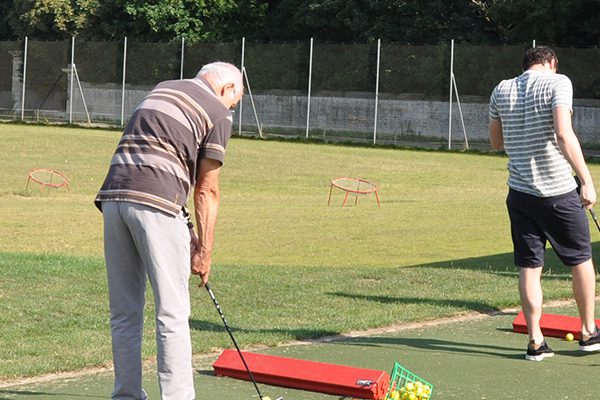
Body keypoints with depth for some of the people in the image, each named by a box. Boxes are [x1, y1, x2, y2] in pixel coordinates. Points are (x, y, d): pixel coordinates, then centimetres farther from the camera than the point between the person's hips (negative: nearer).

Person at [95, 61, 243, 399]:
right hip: (157, 202, -6)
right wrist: (205, 250, 11)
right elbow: (207, 191, 5)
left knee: (125, 312, 11)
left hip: (115, 196, 6)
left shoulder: (161, 90, 25)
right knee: (172, 314, -2)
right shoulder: (218, 113, 6)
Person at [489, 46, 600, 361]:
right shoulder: (558, 82, -8)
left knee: (529, 266, 7)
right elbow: (563, 135, -21)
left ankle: (535, 341, 5)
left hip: (519, 191, 4)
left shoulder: (501, 90, 8)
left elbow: (496, 142, 18)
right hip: (558, 191, -4)